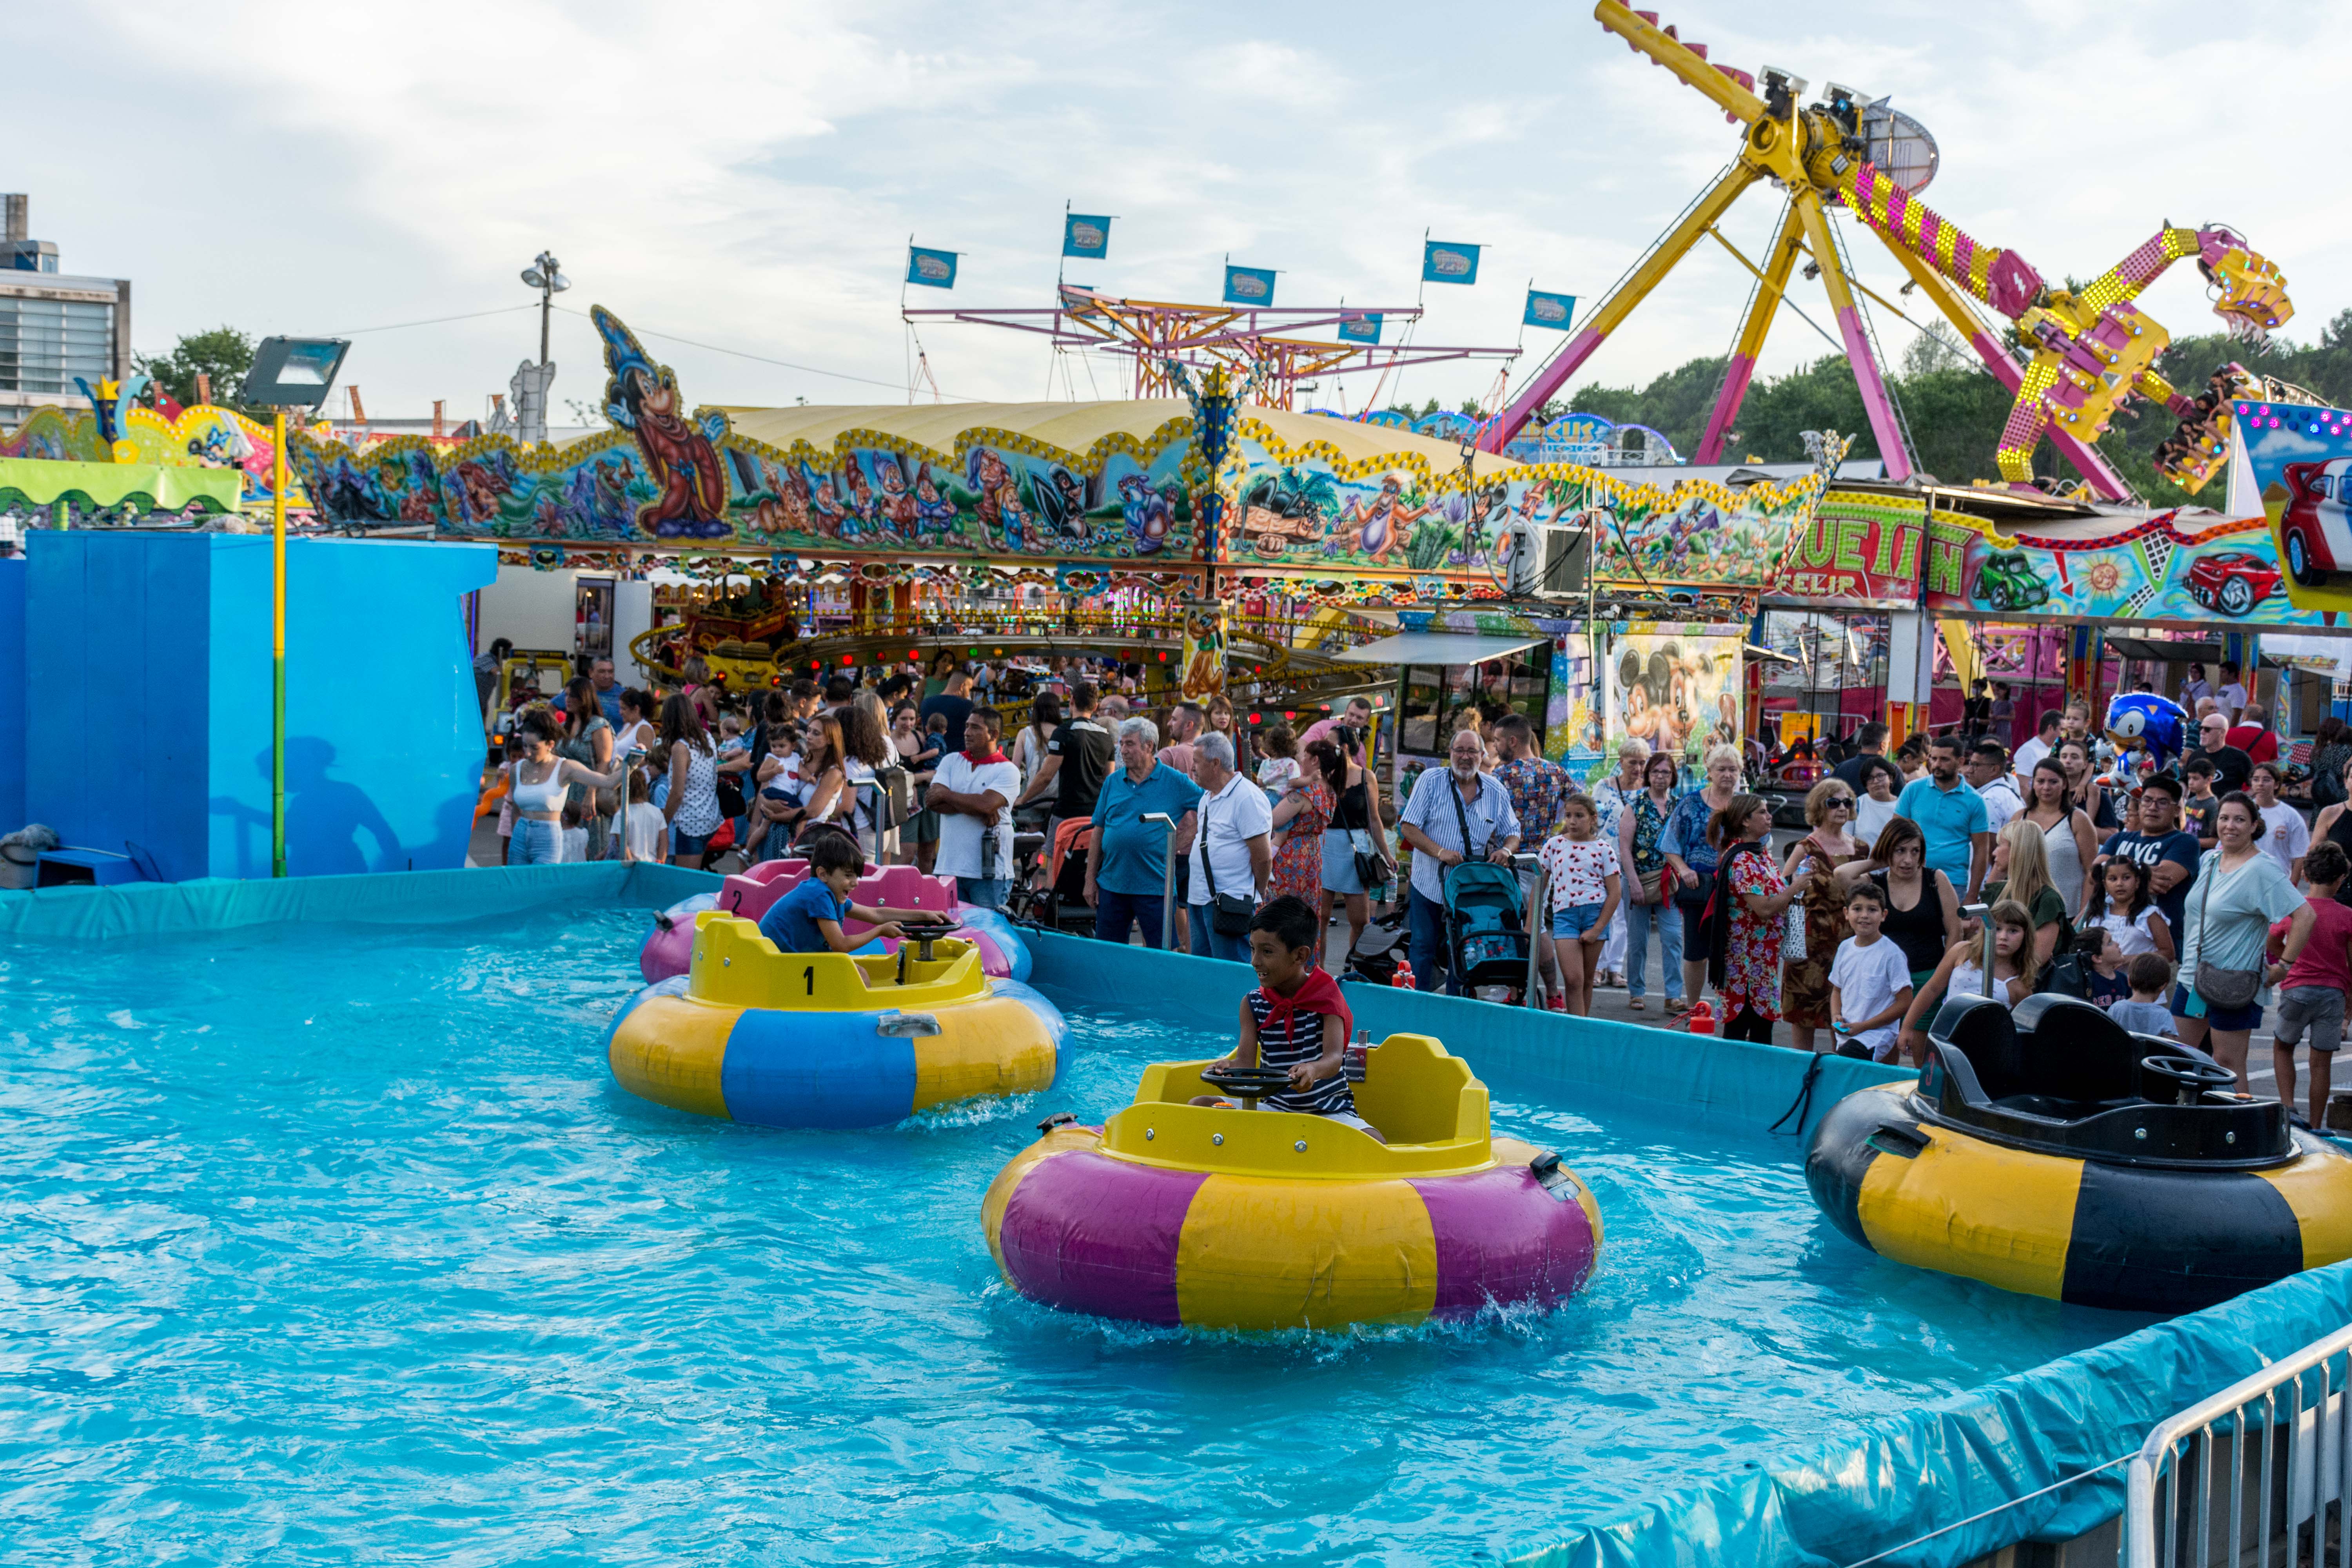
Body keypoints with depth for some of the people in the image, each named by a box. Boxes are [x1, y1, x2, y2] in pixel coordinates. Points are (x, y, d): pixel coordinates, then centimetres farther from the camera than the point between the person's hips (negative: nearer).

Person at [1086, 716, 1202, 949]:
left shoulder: (1175, 782, -2)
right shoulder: (1112, 782, 9)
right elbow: (1099, 831, 11)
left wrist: (1188, 841, -3)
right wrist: (1090, 879, 7)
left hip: (1155, 887, -4)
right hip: (1111, 884, 4)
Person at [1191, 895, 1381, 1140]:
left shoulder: (1327, 997, -10)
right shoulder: (1253, 1005, 1)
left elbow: (1334, 1058, -25)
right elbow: (1246, 1061, -9)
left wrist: (1313, 1070, -50)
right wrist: (1228, 1067, -35)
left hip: (1328, 1109, -3)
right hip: (1273, 1106, 3)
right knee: (1198, 1106, -13)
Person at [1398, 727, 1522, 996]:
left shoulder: (1496, 791, 4)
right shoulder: (1431, 781, -5)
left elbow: (1513, 833, 12)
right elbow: (1408, 827, -8)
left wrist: (1505, 850, -12)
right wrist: (1439, 852, -22)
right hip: (1429, 883, -2)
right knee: (1424, 946, 3)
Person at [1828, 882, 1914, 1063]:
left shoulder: (1892, 954, -9)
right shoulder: (1845, 948, 9)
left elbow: (1904, 1003, -8)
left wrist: (1863, 1026, -11)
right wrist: (1836, 1017, 1)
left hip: (1876, 1034, -7)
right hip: (1845, 1035, 7)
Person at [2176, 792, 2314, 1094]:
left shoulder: (2262, 870, -14)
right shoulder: (2209, 860, 9)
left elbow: (2305, 915, -21)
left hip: (2233, 986, -8)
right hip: (2192, 976, 8)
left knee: (2228, 1064, -3)